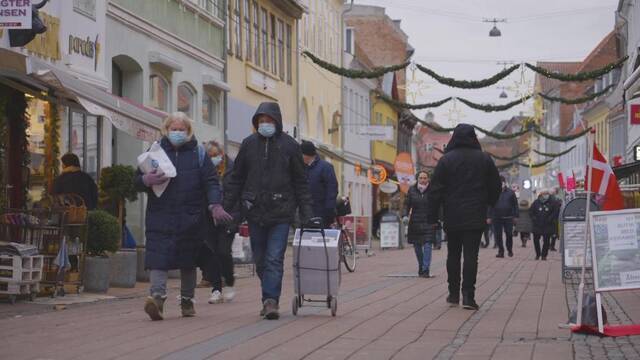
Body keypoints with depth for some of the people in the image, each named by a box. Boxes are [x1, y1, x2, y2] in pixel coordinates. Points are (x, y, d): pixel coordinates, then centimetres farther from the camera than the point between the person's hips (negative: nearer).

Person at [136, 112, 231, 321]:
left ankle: (187, 300, 20)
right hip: (160, 216, 0)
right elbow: (137, 182, 11)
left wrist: (215, 205, -15)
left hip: (190, 218, 0)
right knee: (158, 256, -16)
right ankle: (157, 296, -26)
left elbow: (211, 182, 2)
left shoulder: (198, 153, 9)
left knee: (189, 261, 8)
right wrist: (146, 180, -14)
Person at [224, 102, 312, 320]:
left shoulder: (289, 145, 1)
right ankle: (270, 299, 20)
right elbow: (236, 179, 10)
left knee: (274, 259, -10)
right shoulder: (248, 144, 6)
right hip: (255, 212, 3)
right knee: (260, 260, 9)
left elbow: (300, 182, 4)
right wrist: (225, 207, 4)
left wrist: (306, 213, 0)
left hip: (281, 212, -3)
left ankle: (271, 300, -14)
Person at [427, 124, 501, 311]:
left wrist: (432, 216, 0)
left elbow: (435, 190, -4)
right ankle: (468, 296, -11)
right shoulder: (484, 159, 3)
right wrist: (488, 206, 24)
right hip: (475, 218, 0)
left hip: (452, 218, 0)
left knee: (453, 255, 12)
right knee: (471, 255, -3)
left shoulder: (446, 160, -2)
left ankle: (453, 294, 17)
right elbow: (495, 187, 10)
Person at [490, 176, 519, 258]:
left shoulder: (510, 192, 2)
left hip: (508, 217, 0)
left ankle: (510, 250, 22)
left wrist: (515, 216, 1)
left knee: (509, 234, 4)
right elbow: (490, 206, 5)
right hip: (496, 217, 0)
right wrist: (490, 216, 0)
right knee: (498, 235, 0)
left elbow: (515, 205, 5)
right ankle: (501, 251, 7)